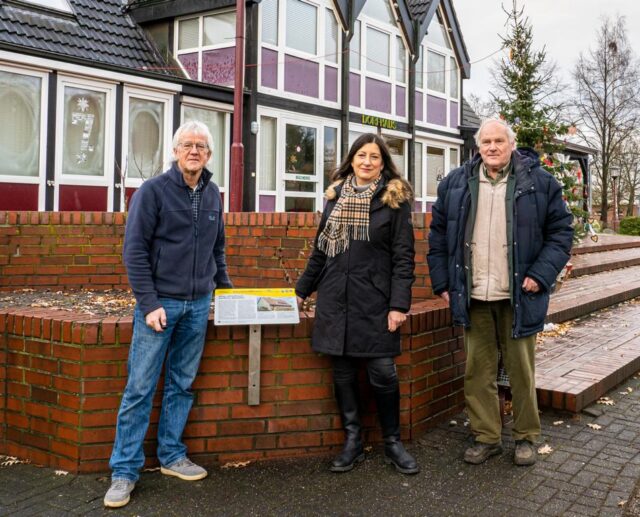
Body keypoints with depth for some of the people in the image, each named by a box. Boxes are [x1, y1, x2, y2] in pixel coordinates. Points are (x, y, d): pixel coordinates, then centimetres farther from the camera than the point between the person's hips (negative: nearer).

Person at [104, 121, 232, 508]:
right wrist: (149, 303, -14)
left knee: (182, 385, 12)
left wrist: (225, 285, 15)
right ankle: (125, 471, 8)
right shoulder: (153, 191, -6)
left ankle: (172, 455, 24)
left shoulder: (213, 194, 9)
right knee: (140, 388, -1)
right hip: (160, 302, -5)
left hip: (199, 305, 5)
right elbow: (135, 250, -9)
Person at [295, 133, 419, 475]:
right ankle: (352, 442, 21)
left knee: (383, 373, -3)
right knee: (342, 373, 7)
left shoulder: (394, 199, 0)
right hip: (336, 299, 4)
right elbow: (320, 249, 18)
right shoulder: (336, 196, 12)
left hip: (375, 301, -3)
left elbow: (403, 256, -5)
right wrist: (302, 289, 18)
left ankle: (392, 443, 17)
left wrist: (399, 304, -12)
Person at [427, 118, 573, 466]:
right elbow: (438, 235, 10)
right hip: (473, 297, 2)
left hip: (518, 296, -2)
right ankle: (486, 437, 23)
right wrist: (442, 282, 5)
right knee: (478, 371, 9)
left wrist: (541, 275, -10)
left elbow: (561, 231, 1)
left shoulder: (540, 182, 0)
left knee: (521, 370, 9)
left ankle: (526, 437, 26)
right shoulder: (455, 183, 6)